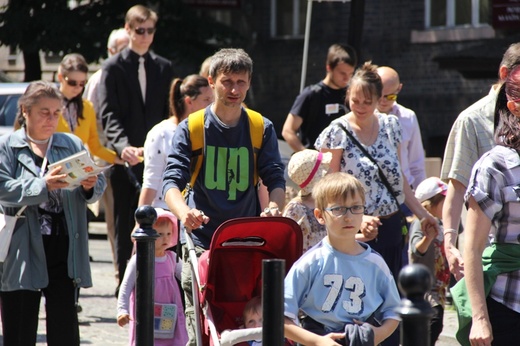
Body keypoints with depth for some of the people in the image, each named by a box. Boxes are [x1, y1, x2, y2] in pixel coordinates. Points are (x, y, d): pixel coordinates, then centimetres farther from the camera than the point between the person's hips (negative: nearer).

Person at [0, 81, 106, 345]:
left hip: (63, 248, 2)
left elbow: (98, 185, 7)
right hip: (22, 250, -2)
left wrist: (89, 186, -17)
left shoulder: (73, 145, 12)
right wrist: (43, 186, -24)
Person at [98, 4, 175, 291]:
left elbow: (168, 113, 14)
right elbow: (109, 115, -7)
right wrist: (123, 146, -23)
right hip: (125, 159, -2)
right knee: (126, 224, 2)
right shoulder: (113, 67, 2)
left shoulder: (164, 68, 13)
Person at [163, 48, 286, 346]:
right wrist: (184, 212, -27)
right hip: (203, 242, -2)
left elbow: (275, 178, 4)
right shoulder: (191, 128, 4)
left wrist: (274, 208, -20)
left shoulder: (262, 129, 9)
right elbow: (173, 179, -5)